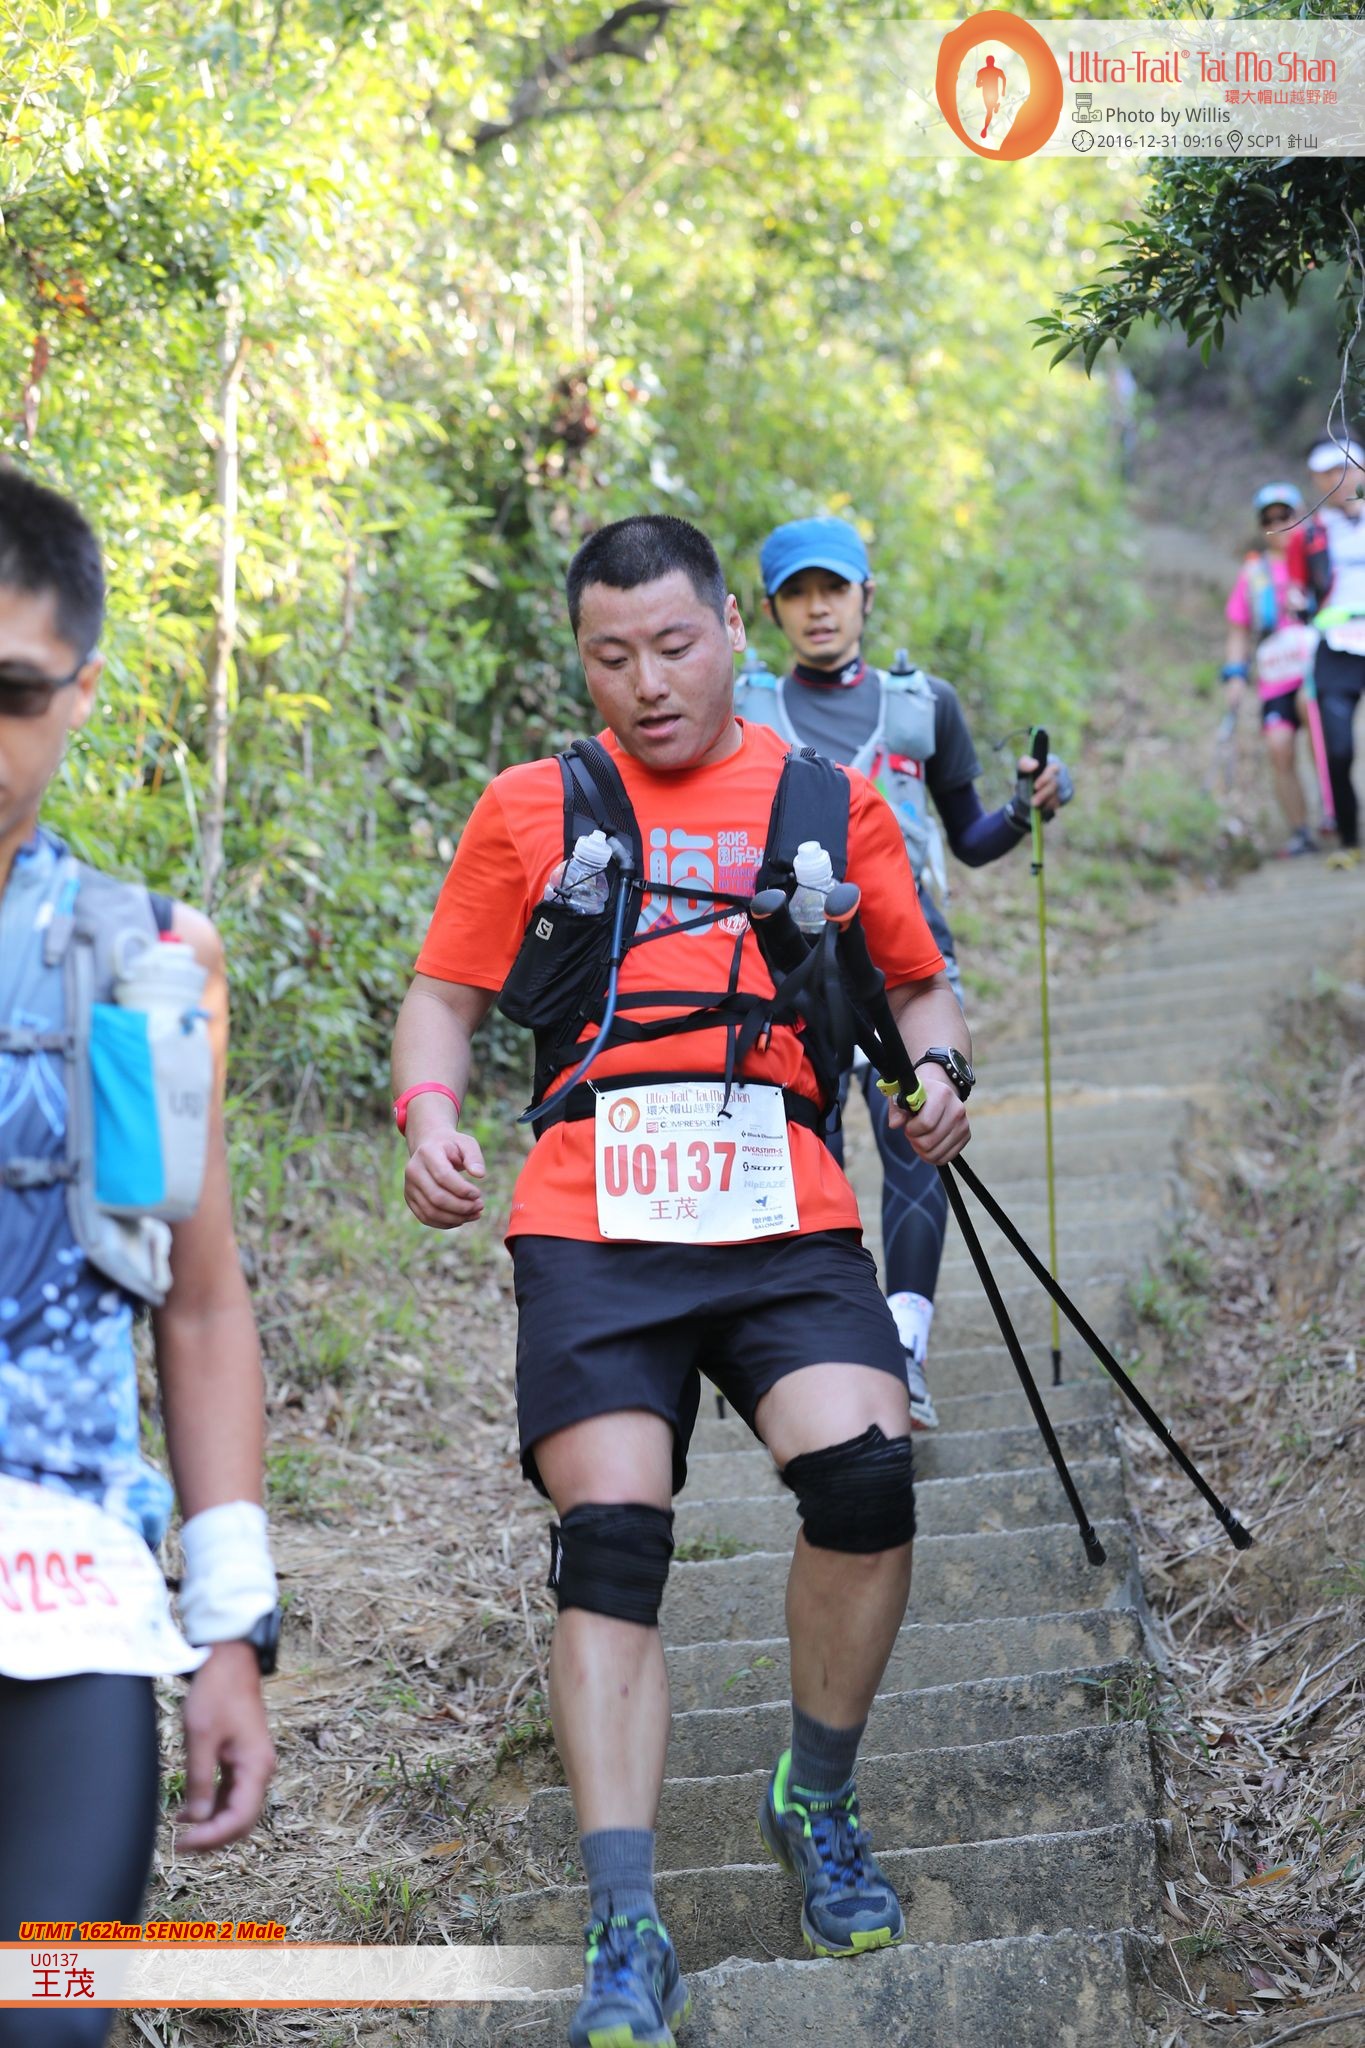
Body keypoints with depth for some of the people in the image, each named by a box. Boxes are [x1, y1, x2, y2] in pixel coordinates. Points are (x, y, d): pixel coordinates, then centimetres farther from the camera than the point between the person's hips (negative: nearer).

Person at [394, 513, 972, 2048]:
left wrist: (937, 1071, 1)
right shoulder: (532, 810, 14)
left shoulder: (831, 802, 15)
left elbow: (918, 983, 23)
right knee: (610, 1545, -11)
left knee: (865, 1473, -21)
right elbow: (443, 998, 16)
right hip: (591, 1228, 0)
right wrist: (428, 1115, -4)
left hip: (789, 1223, 0)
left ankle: (816, 1804, 5)